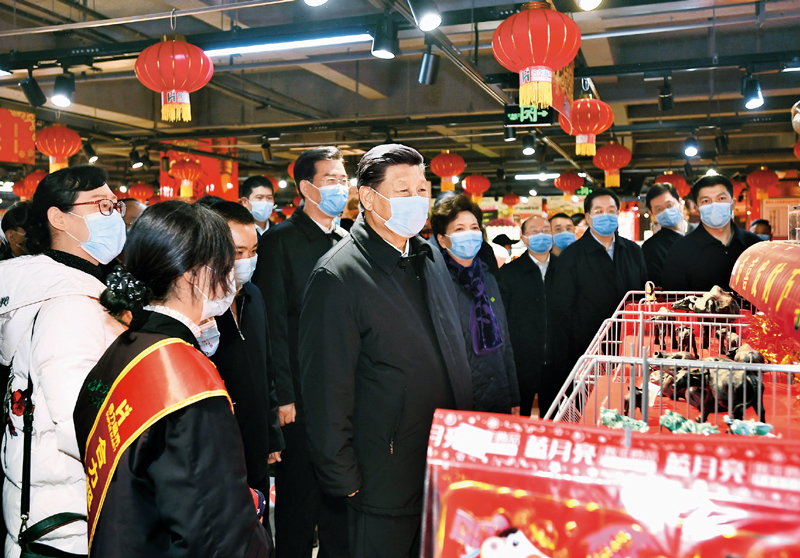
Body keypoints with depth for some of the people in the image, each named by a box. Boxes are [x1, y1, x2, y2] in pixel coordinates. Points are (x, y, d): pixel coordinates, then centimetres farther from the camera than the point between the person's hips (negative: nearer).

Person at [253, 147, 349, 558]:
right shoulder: (280, 241, -7)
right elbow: (274, 324, -11)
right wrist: (283, 397, -14)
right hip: (300, 397, -5)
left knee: (340, 493, 16)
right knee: (298, 497, 7)